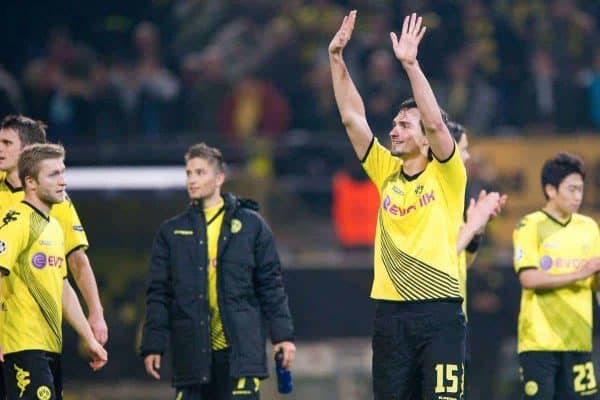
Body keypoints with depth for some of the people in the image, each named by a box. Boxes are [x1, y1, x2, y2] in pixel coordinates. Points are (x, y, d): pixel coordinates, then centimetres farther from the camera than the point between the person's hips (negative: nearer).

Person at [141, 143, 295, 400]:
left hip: (240, 350, -2)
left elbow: (271, 286, 6)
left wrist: (283, 335, -1)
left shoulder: (250, 225, 6)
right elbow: (159, 294, 9)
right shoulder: (171, 232, 10)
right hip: (192, 353, 2)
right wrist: (153, 345, 2)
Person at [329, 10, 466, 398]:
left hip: (439, 311, -5)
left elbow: (435, 123, -18)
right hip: (390, 310, 5)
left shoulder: (446, 175, -2)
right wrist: (337, 59, 2)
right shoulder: (387, 173, 11)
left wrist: (410, 64, -22)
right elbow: (352, 118, 9)